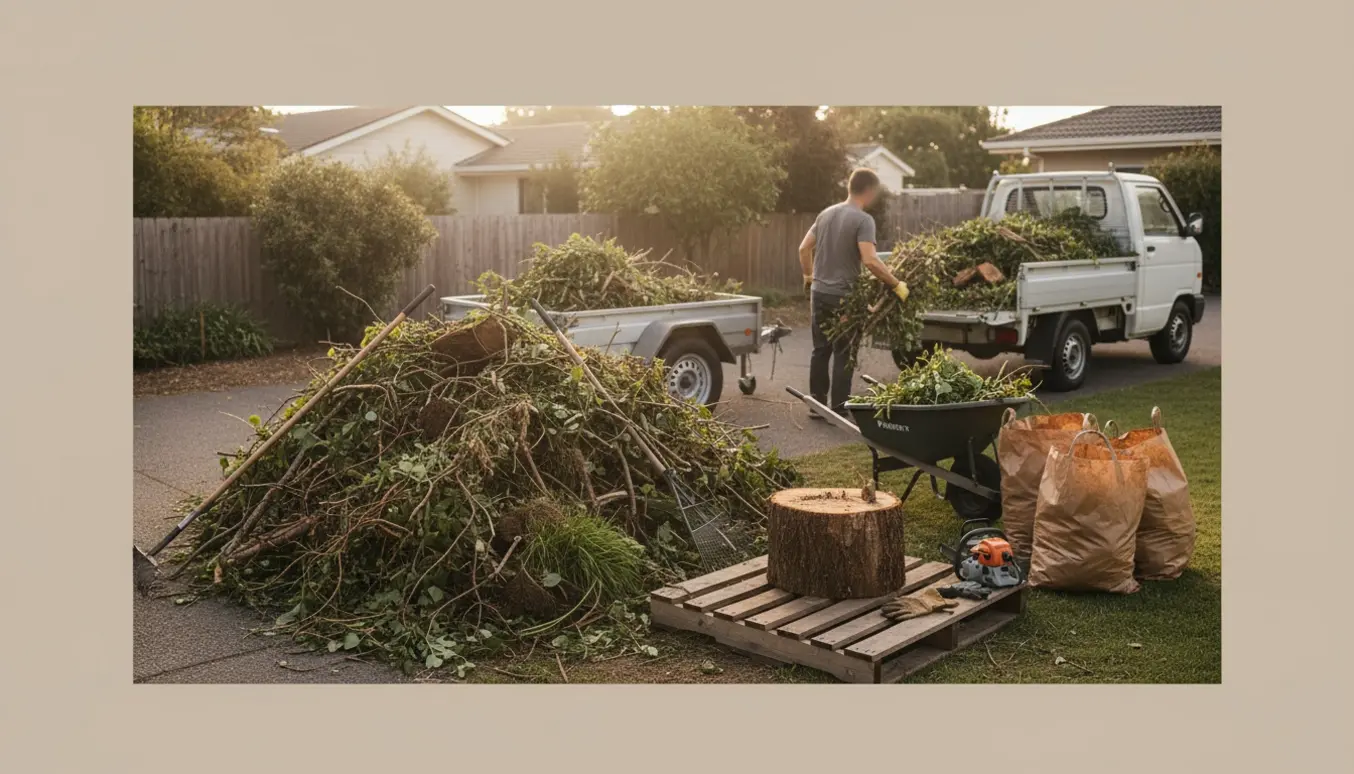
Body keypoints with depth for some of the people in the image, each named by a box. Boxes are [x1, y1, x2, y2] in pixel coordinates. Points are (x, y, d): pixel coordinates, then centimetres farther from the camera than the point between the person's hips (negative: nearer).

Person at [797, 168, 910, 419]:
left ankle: (817, 404, 21)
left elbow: (804, 249, 12)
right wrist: (896, 285, -18)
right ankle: (839, 409, 6)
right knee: (843, 355, 3)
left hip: (819, 293, 7)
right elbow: (869, 260, -25)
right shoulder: (863, 220, -14)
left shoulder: (826, 214, 8)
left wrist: (808, 276, 26)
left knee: (821, 350, 15)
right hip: (842, 296, -6)